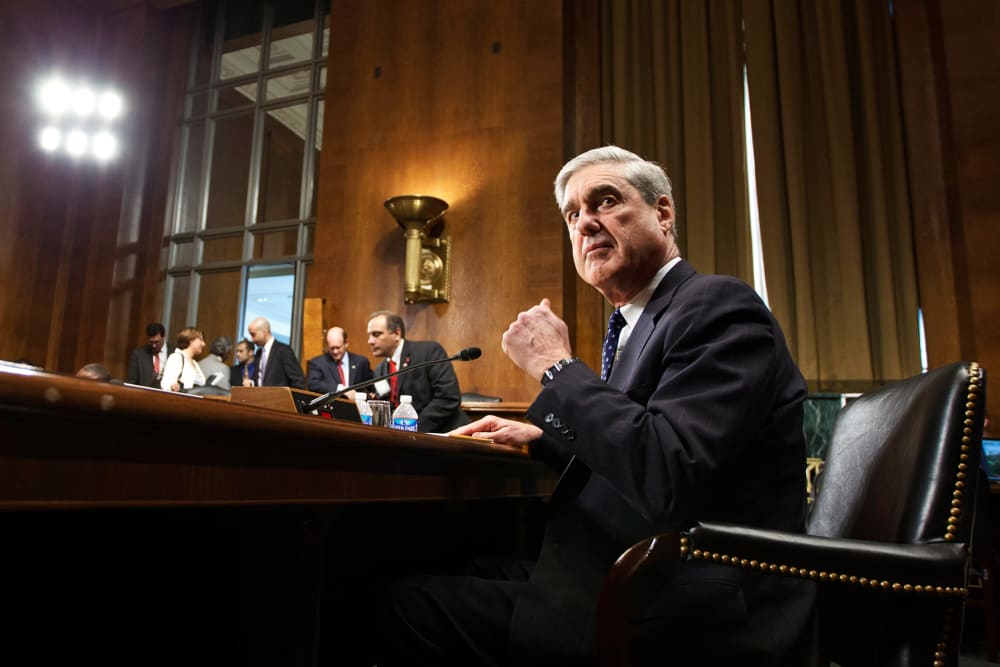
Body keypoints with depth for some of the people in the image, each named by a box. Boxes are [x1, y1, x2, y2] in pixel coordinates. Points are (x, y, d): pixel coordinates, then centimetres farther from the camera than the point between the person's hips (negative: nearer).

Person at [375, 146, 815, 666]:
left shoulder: (718, 307, -15)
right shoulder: (638, 325, 14)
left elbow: (664, 475, -28)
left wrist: (556, 365, -17)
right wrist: (540, 436, 9)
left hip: (687, 621, -9)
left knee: (412, 605, -13)